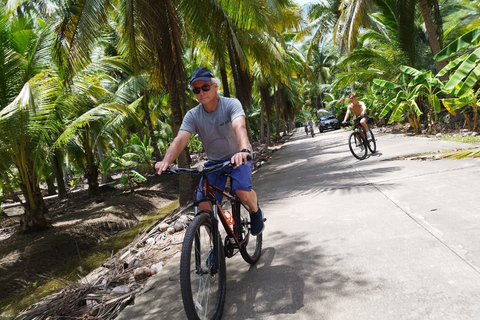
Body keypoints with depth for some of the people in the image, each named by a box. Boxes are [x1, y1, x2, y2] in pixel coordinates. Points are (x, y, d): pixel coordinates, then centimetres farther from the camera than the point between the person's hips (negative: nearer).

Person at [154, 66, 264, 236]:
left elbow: (239, 127, -37)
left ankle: (255, 212, 6)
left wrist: (244, 151, -58)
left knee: (243, 191, -30)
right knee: (204, 205, -12)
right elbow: (179, 140, -23)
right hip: (214, 162, 3)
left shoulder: (231, 104, -18)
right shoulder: (192, 115, -10)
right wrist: (166, 161, -44)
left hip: (238, 158, -3)